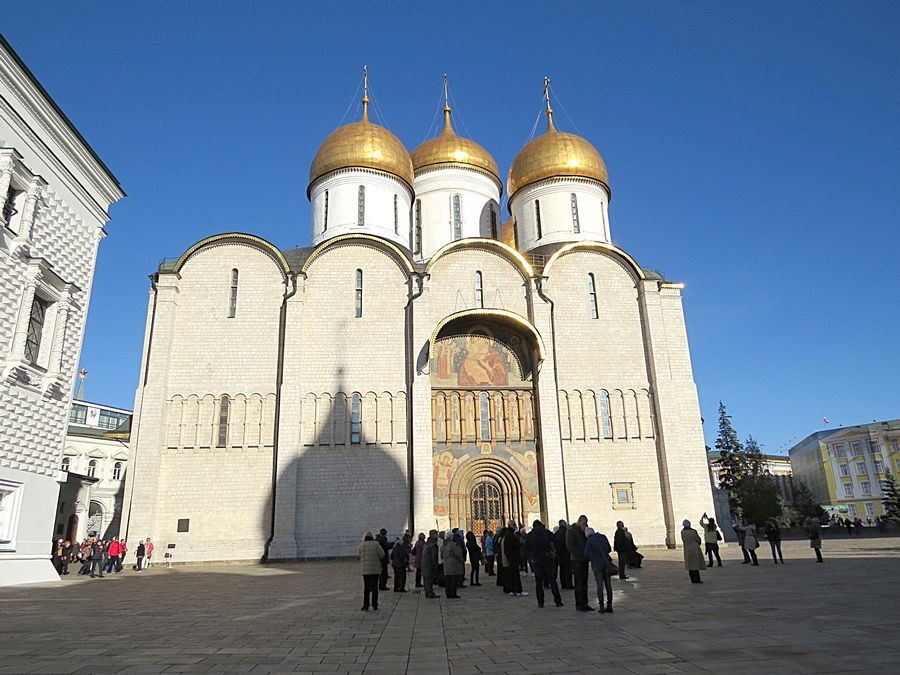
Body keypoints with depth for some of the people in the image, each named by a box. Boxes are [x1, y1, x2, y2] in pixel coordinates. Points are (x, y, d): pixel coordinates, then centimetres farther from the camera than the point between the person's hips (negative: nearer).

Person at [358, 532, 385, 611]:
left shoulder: (361, 545, 1)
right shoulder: (376, 544, -5)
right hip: (375, 569, -1)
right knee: (374, 587, 9)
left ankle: (365, 606, 3)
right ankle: (375, 605, 11)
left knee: (366, 588, 7)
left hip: (365, 569, 1)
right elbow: (382, 555, -7)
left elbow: (359, 557, 3)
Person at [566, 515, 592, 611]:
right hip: (576, 560, -7)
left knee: (584, 583, 9)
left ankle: (584, 604, 15)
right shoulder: (571, 531, -7)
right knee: (579, 583, -3)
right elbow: (570, 546, -14)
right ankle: (579, 605, 2)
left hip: (584, 560, 7)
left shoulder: (583, 530, 14)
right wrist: (581, 553, -15)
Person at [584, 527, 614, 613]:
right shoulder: (603, 537, 3)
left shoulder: (589, 541, -11)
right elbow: (609, 549, 11)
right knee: (608, 585, 8)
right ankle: (609, 606, 12)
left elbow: (587, 554, -12)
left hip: (597, 565, -4)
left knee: (599, 585, 3)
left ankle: (601, 607, 6)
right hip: (606, 563, 4)